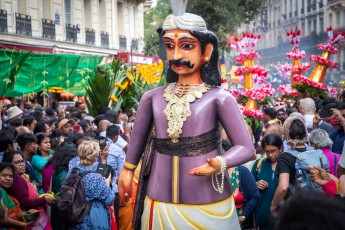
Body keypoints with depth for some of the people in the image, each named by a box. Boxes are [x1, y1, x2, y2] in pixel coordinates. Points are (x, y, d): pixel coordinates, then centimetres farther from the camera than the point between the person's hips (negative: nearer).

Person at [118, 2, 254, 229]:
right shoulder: (153, 98, 3)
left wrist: (219, 164, -25)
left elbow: (246, 147, -9)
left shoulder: (219, 98, -7)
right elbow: (137, 141, 16)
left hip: (208, 208, -2)